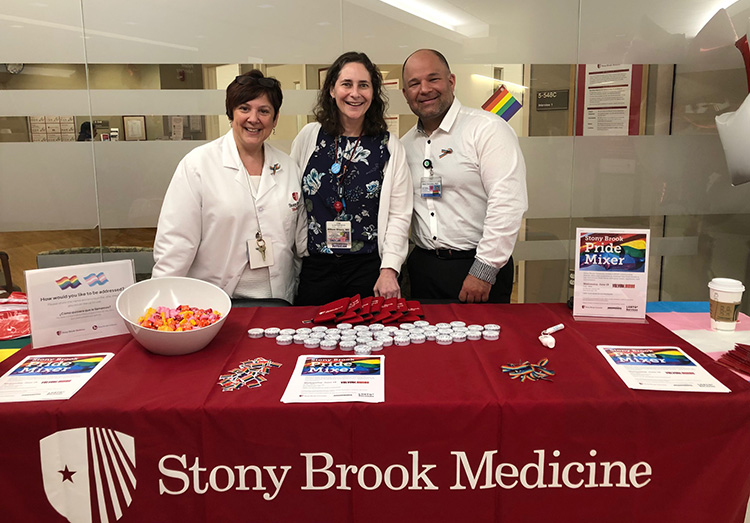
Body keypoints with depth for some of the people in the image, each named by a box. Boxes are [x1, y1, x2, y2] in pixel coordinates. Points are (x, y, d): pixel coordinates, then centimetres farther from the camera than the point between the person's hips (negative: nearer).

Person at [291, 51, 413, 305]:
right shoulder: (309, 137, 5)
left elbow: (399, 216, -2)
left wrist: (389, 270, -10)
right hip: (315, 267, 1)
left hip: (368, 268, -1)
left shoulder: (389, 147, 1)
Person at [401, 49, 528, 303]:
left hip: (479, 266, -5)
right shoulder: (406, 143, 11)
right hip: (423, 267, 5)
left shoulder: (488, 128, -9)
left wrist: (483, 271, -19)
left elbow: (507, 204, -17)